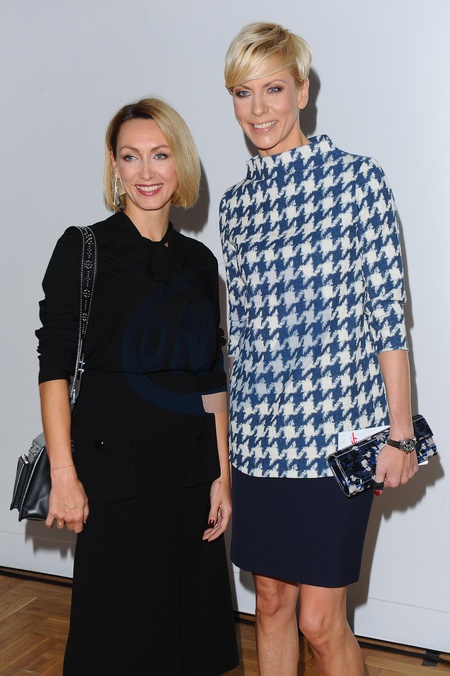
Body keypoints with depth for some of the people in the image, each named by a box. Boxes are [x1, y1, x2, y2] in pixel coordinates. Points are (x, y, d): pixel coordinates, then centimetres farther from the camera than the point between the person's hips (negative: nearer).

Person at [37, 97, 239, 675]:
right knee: (120, 624, 7)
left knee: (192, 617, 13)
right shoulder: (83, 250, -4)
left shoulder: (199, 260, 8)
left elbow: (212, 379, 9)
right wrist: (64, 473, -13)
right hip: (114, 461, -4)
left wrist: (222, 476, 6)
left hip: (191, 464, 4)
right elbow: (54, 367, -8)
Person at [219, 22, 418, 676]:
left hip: (335, 429, -5)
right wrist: (229, 428, 15)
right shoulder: (235, 203, 10)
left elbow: (388, 314, -6)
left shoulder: (357, 178, -5)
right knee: (271, 601, 16)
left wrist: (400, 432, -7)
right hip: (257, 436, 5)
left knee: (321, 620, 2)